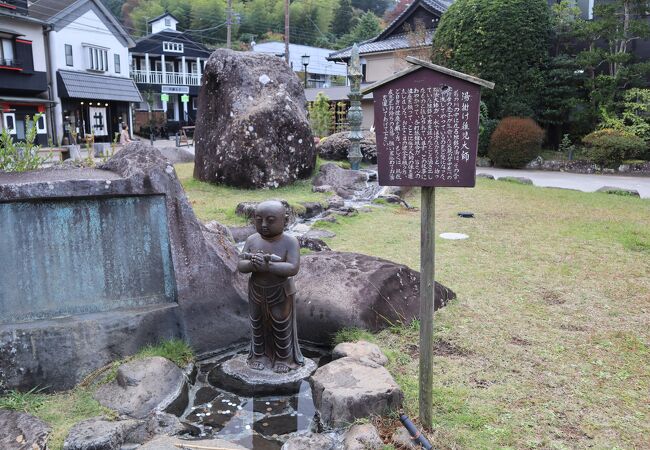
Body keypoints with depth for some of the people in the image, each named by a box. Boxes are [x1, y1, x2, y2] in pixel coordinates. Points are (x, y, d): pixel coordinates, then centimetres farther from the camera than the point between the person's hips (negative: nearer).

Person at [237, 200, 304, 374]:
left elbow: (293, 268, -27)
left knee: (281, 327, 11)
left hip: (281, 292, -3)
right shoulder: (252, 240, -8)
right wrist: (253, 264, -32)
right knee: (258, 324, 17)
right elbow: (240, 266, -11)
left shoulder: (290, 242, -18)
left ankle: (283, 358, 30)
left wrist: (268, 266, -37)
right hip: (256, 291, 3)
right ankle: (259, 354, 35)